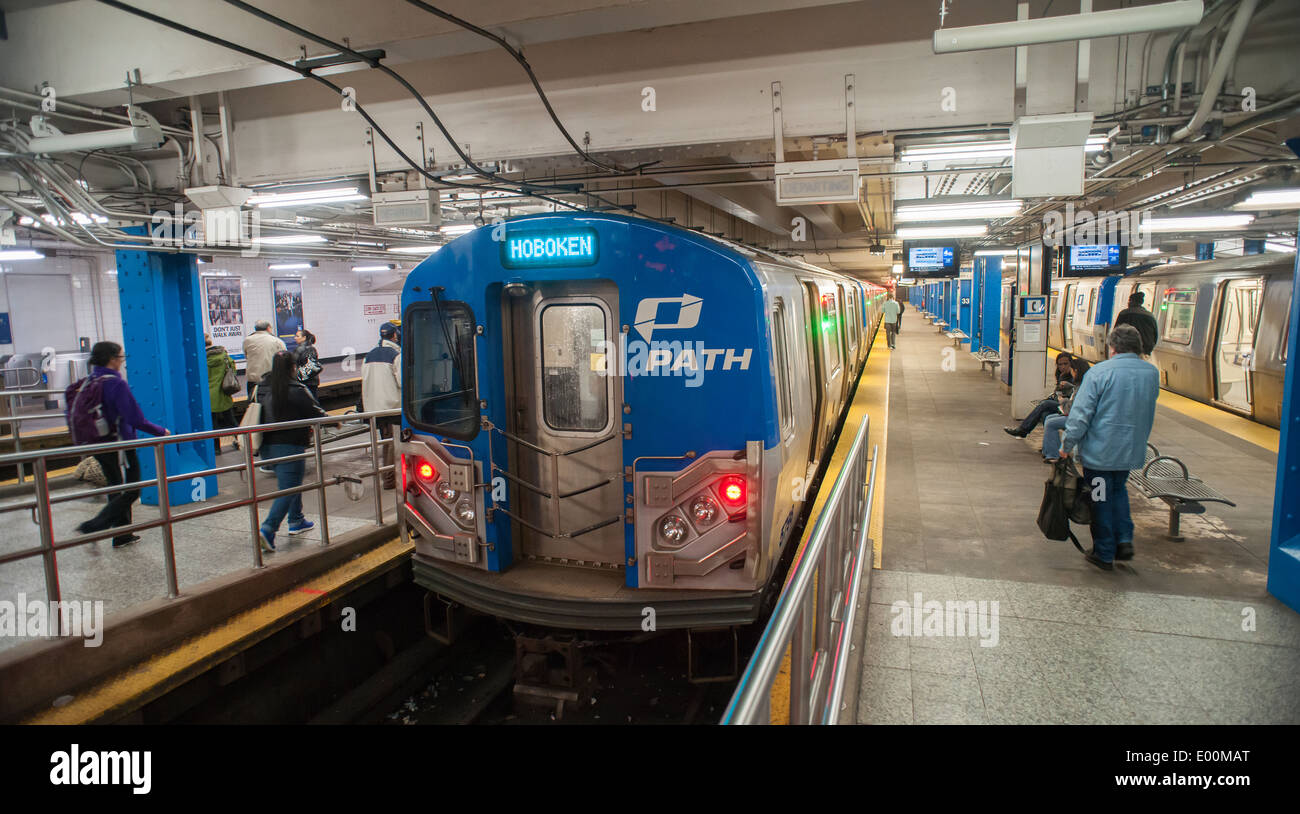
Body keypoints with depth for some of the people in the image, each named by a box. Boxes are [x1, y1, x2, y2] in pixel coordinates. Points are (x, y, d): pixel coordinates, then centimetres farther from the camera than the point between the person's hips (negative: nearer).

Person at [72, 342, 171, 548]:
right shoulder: (116, 384, -19)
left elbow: (72, 412, 13)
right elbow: (136, 419, -21)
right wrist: (161, 431, -8)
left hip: (99, 446, 8)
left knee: (117, 489, 18)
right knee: (130, 491, 3)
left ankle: (122, 535, 24)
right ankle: (93, 527, -7)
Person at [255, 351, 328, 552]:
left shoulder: (262, 388, 5)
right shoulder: (296, 390, -15)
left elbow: (261, 415, 16)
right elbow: (316, 412, -9)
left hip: (267, 446, 7)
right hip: (290, 446, -7)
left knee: (292, 482, 23)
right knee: (288, 490, -4)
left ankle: (296, 521, 32)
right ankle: (267, 529, -15)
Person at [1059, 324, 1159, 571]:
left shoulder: (1100, 372, -15)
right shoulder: (1152, 373, 2)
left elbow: (1080, 413, -16)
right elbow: (1147, 415, 14)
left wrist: (1067, 445, -8)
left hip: (1099, 451, -5)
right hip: (1132, 451, 5)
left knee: (1101, 501, 7)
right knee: (1119, 491, 26)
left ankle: (1104, 554, 17)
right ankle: (1124, 540, 16)